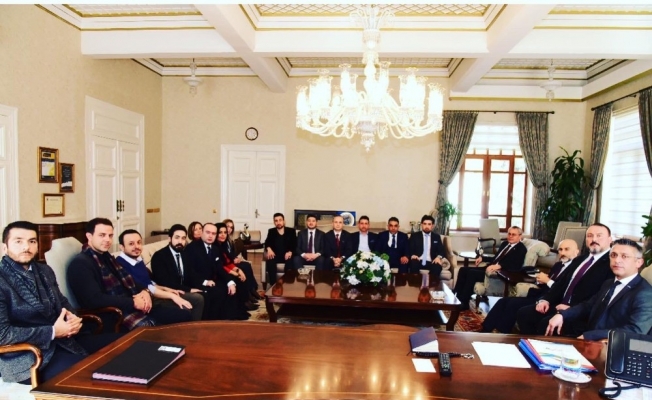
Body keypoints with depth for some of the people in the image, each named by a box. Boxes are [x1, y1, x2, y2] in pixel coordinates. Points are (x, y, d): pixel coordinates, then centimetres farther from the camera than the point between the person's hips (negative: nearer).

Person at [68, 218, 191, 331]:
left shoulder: (107, 257, 18)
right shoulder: (80, 264, -10)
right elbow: (95, 300, -23)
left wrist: (144, 292, -1)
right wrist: (133, 302, -19)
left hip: (137, 307, 9)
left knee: (184, 315, 3)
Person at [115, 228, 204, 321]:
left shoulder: (138, 260, 11)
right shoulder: (120, 264, -18)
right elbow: (141, 288, -23)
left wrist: (166, 289, 6)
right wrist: (171, 295, -22)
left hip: (154, 294, 9)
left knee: (198, 299, 2)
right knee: (184, 310, -26)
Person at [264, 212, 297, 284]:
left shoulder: (291, 231, 12)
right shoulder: (271, 231, 17)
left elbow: (295, 244, 1)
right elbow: (267, 243, 4)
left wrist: (290, 252, -21)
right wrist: (269, 249, -20)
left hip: (287, 255, -1)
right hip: (275, 255, 1)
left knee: (290, 260, -35)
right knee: (270, 260, -32)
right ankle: (273, 284, -30)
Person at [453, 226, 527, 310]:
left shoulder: (521, 249, -3)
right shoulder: (504, 243, 21)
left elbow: (516, 266, -17)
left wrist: (498, 266, -30)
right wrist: (482, 258, 13)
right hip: (492, 268, 9)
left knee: (472, 273, -27)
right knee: (463, 270, -6)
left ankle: (463, 303, -19)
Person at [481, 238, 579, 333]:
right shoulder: (558, 265, 20)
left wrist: (547, 280, -10)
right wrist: (540, 280, 0)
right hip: (539, 296, 9)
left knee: (514, 303, -24)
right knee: (503, 301, -4)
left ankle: (500, 334, -15)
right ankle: (485, 330, -6)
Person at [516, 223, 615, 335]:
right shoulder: (579, 260, 22)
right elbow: (560, 283, 18)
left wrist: (572, 308, -20)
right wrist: (546, 299, 1)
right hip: (560, 305, 8)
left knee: (546, 324, -31)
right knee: (523, 313, -10)